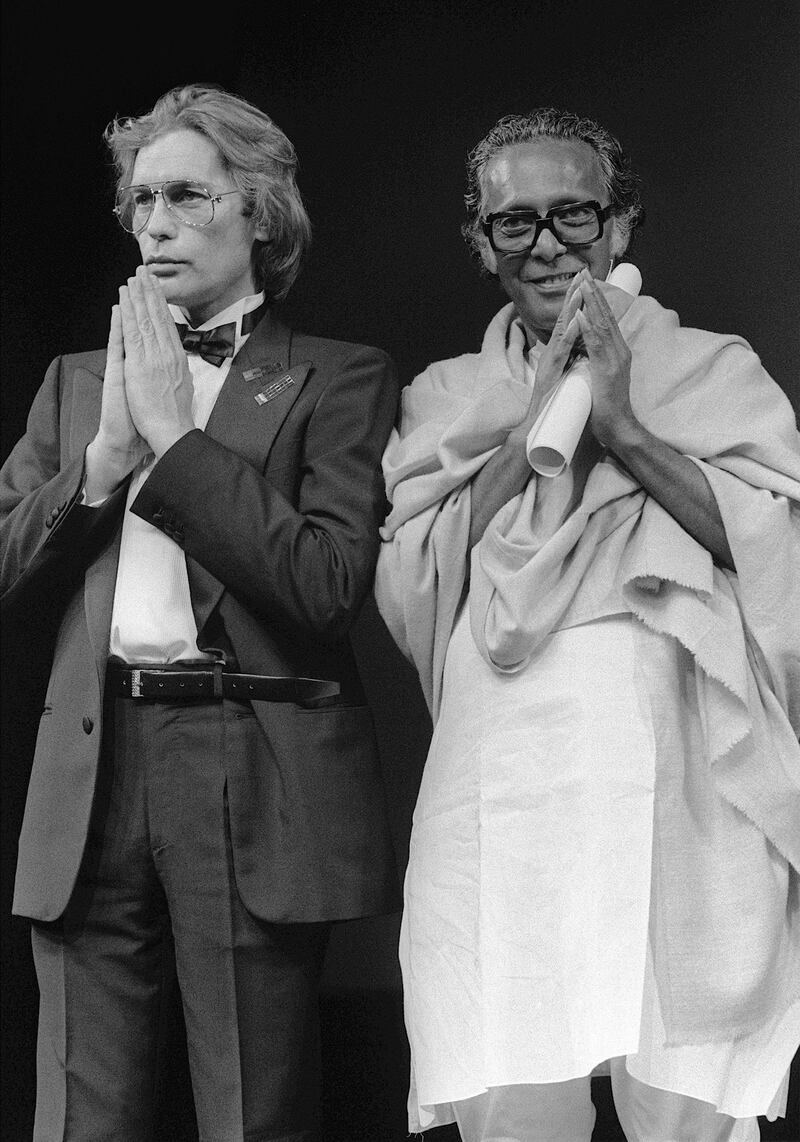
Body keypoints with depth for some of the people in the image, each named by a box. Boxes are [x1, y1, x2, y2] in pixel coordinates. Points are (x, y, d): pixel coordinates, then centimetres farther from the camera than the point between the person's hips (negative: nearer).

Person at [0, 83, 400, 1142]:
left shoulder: (340, 379, 4)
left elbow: (331, 583, -11)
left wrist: (174, 433, -9)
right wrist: (106, 452, -6)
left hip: (255, 793, -3)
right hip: (90, 784, 4)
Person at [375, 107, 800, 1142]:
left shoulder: (716, 369, 13)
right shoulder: (445, 398, 19)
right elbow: (408, 590, 5)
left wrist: (623, 428, -6)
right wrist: (529, 434, -1)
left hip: (679, 789, -1)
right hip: (499, 805, 2)